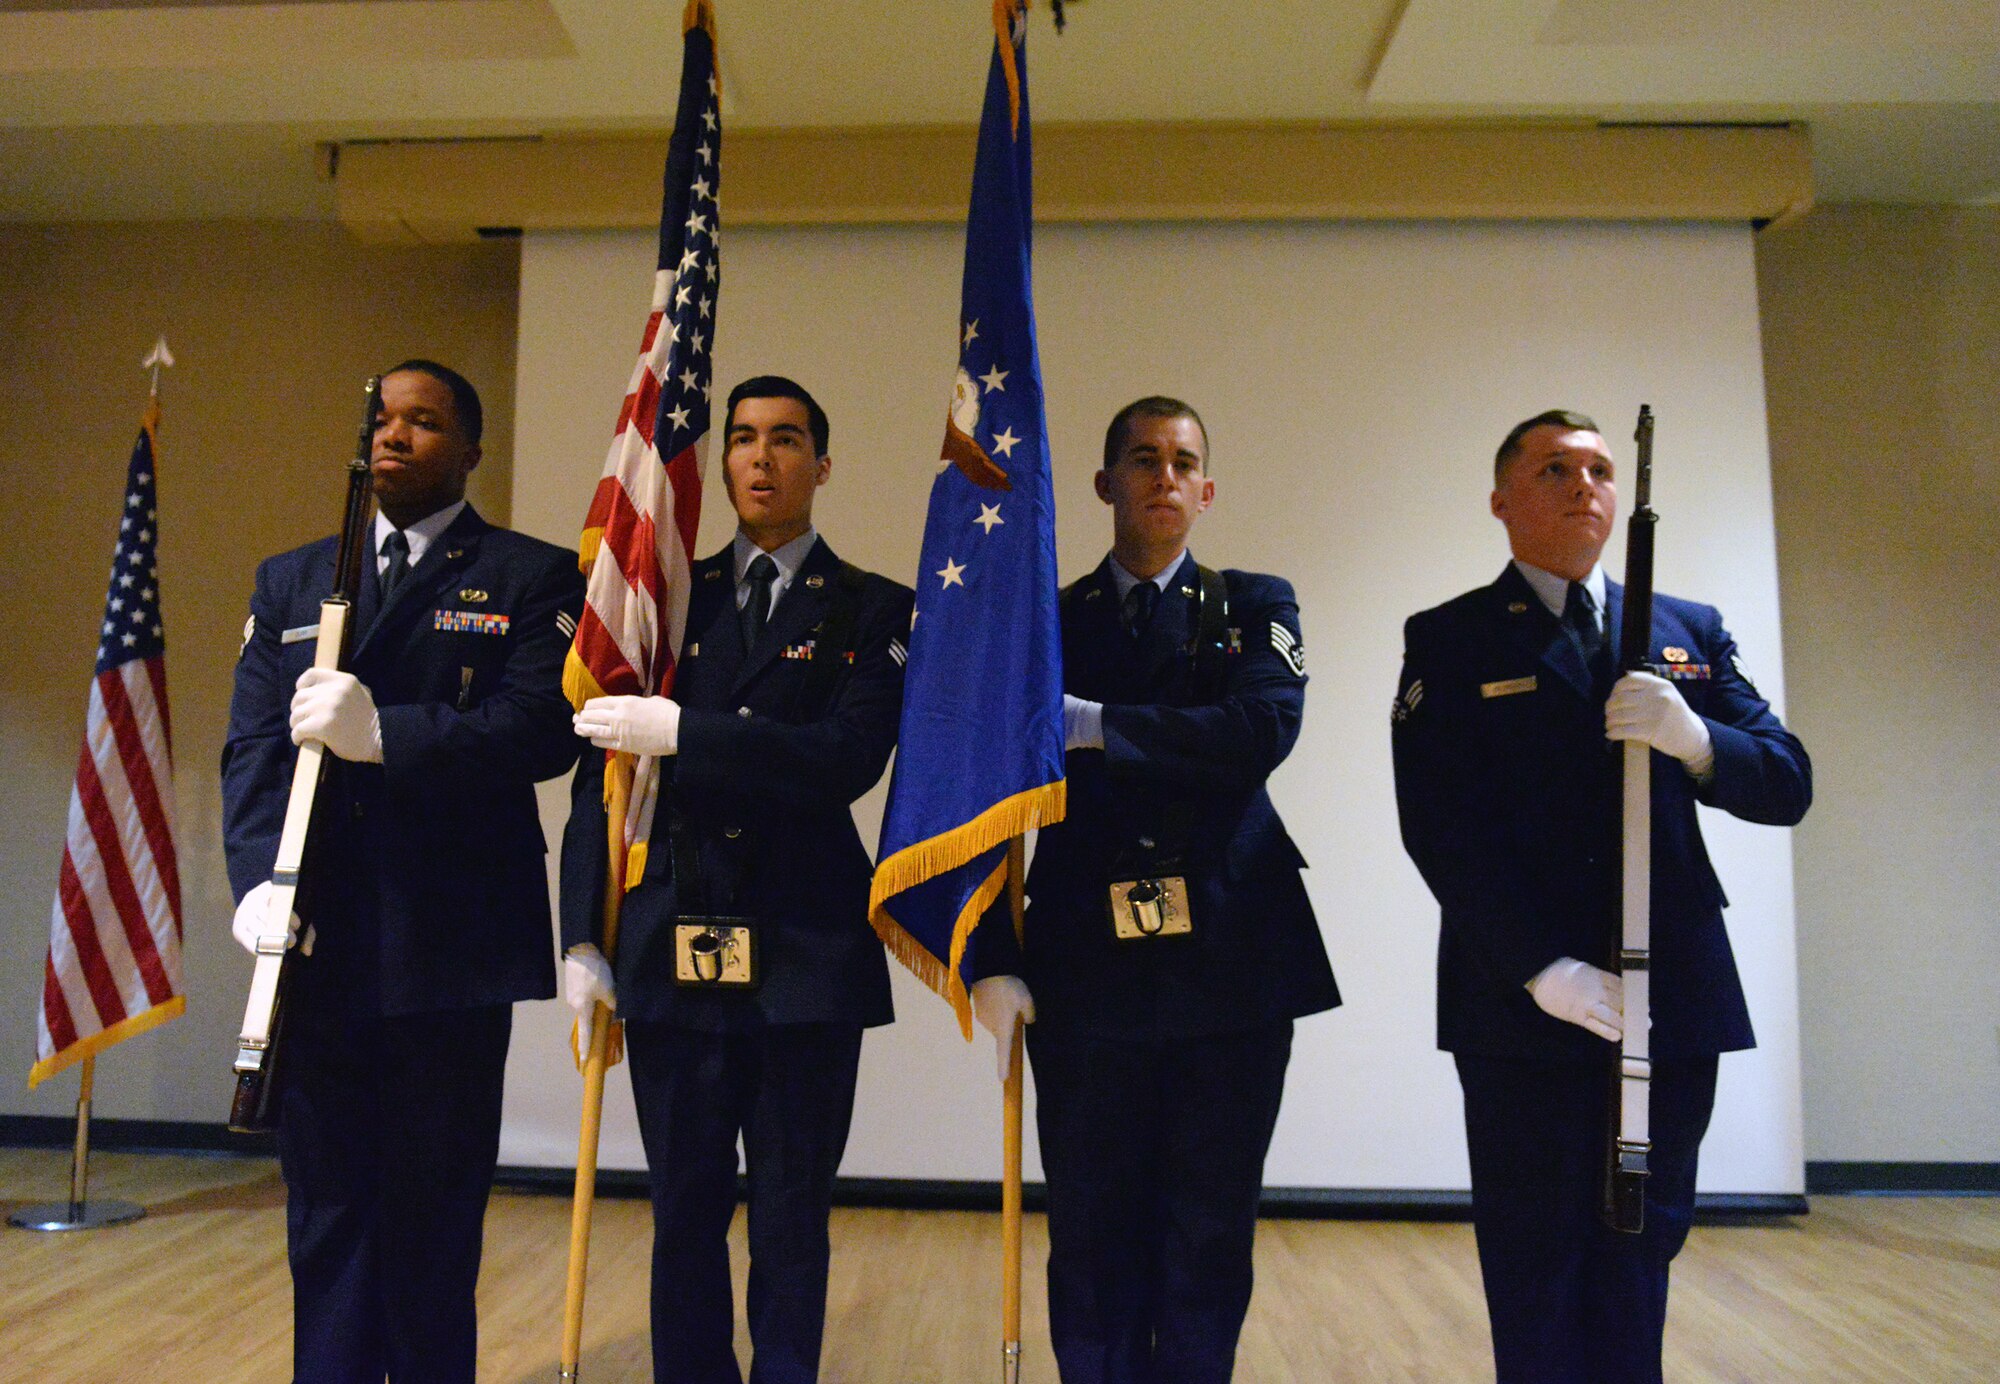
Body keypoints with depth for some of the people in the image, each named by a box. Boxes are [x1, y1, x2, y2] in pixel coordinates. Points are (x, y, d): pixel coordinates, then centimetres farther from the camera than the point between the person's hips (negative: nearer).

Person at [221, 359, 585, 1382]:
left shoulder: (532, 578, 3)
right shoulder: (288, 581, 15)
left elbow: (544, 729, -12)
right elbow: (251, 746, 6)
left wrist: (383, 732, -22)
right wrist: (257, 880, -10)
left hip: (451, 945, -3)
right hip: (315, 943, 4)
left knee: (436, 1213, 8)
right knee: (326, 1209, 12)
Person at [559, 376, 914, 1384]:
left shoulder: (871, 609, 2)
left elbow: (849, 759, -14)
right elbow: (603, 770, 6)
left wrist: (684, 732, -21)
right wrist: (583, 937, -1)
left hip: (806, 955, -2)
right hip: (670, 951, 2)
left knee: (792, 1216, 8)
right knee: (685, 1212, 10)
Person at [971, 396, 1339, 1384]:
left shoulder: (1255, 607, 8)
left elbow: (1264, 729, -13)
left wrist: (1093, 726, -15)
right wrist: (994, 960, -6)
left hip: (1230, 966, 0)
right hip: (1086, 976, 0)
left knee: (1212, 1231, 9)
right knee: (1091, 1232, 8)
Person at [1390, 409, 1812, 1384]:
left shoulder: (1691, 633, 13)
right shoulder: (1448, 641, 1)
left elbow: (1786, 784, 5)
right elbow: (1438, 825, -8)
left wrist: (1692, 738, -16)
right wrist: (1540, 966, -17)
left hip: (1675, 1000, 4)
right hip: (1523, 1006, -3)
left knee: (1641, 1251, 12)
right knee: (1537, 1267, 5)